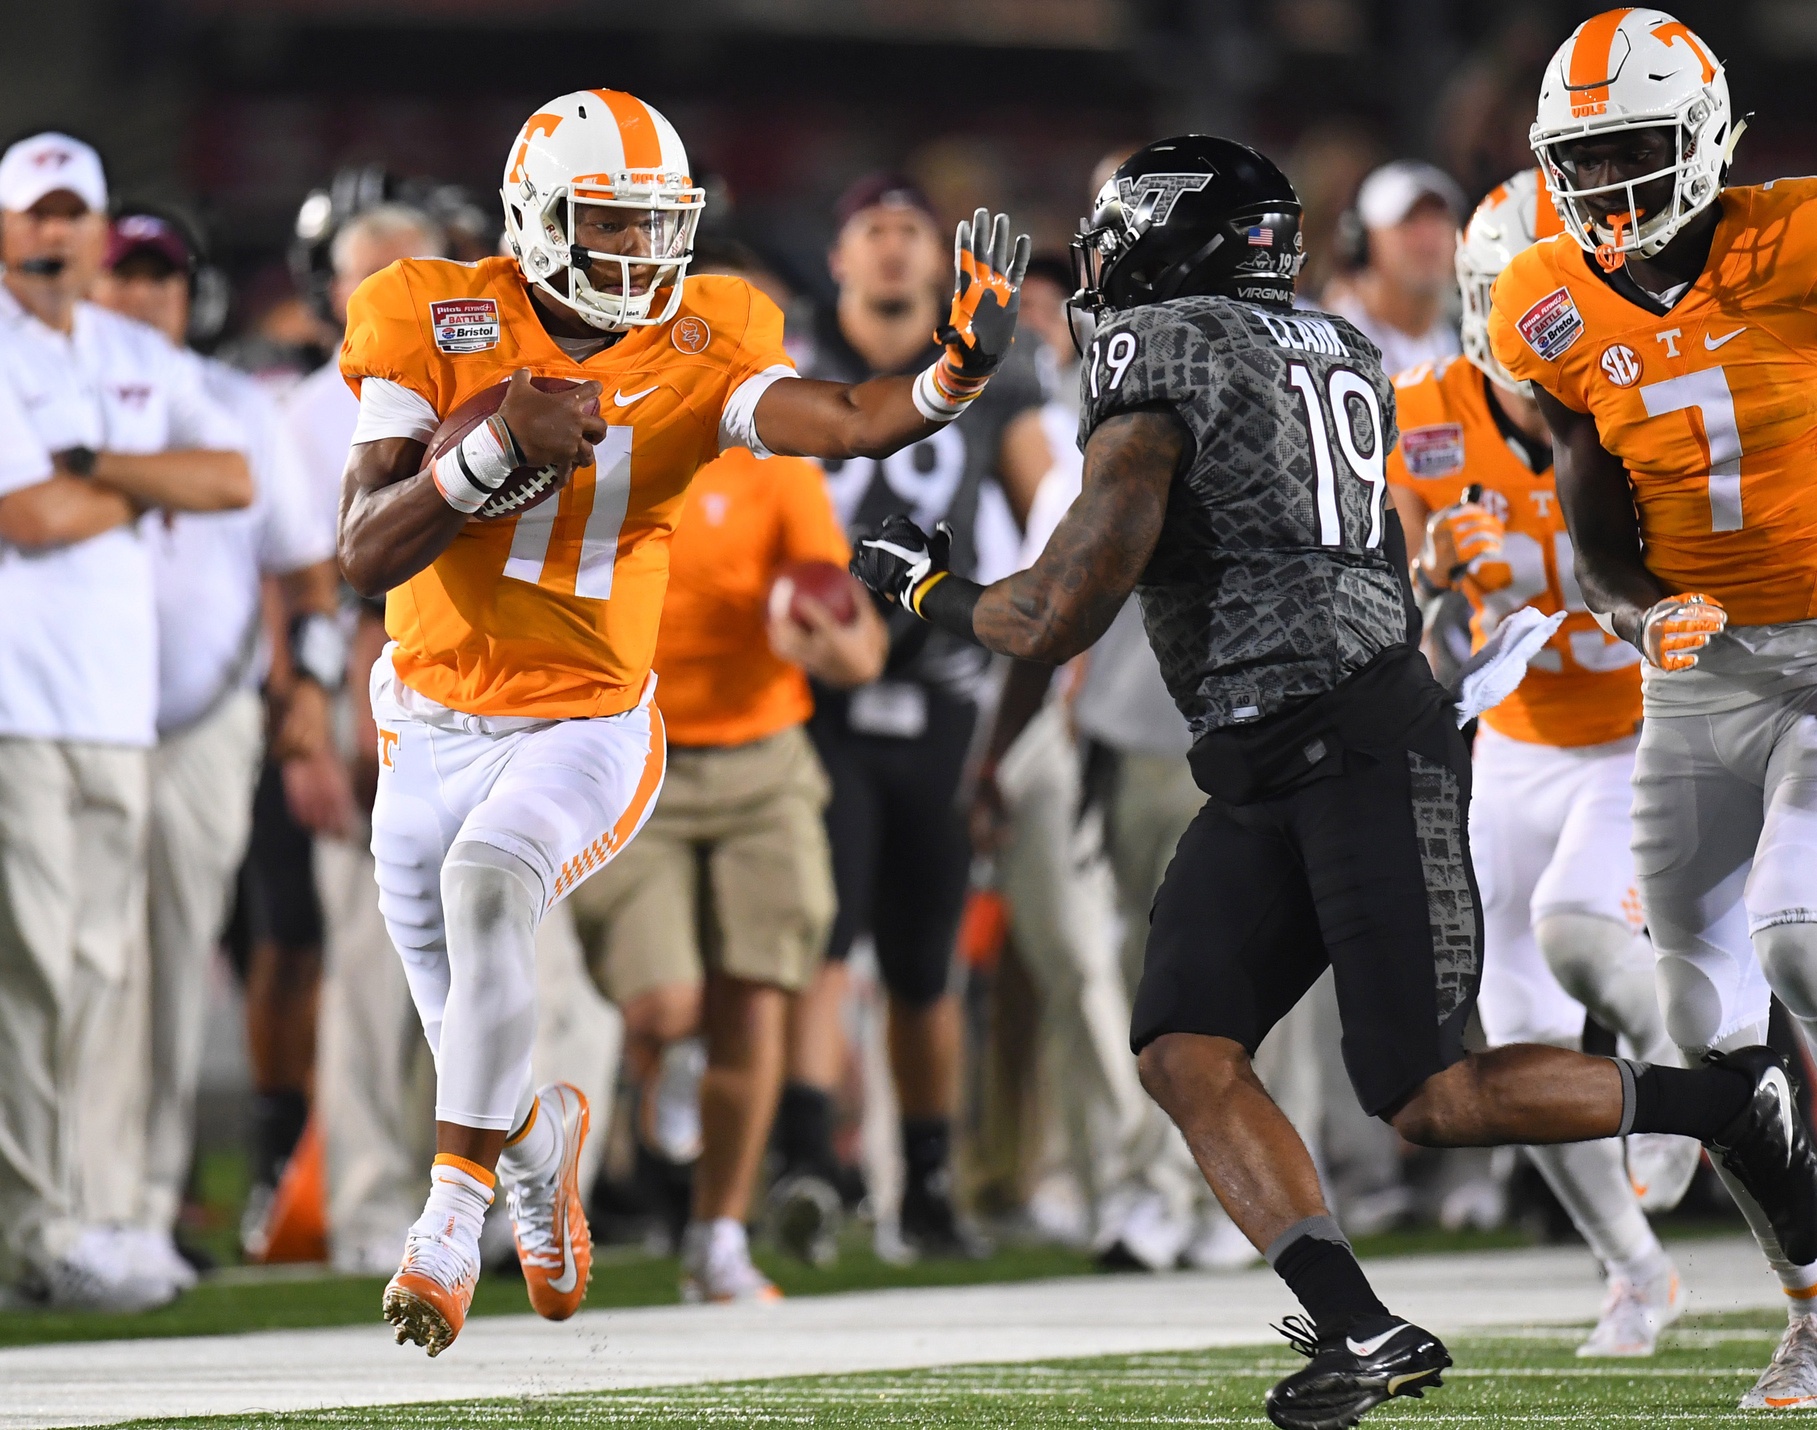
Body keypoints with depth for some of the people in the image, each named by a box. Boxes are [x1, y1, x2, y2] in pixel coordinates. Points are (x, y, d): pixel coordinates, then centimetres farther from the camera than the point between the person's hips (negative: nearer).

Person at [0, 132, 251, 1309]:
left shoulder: (143, 362, 17)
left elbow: (234, 479, 4)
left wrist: (99, 465, -8)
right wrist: (152, 488, 1)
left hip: (119, 699, 6)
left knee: (101, 966, 5)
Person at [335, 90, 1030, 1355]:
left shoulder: (693, 355, -9)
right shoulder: (440, 331, -10)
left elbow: (847, 423, -27)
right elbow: (365, 558, -16)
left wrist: (962, 366, -46)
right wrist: (493, 449, -30)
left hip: (587, 729, -2)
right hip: (435, 728, 2)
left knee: (488, 883, -34)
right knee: (463, 1038, 12)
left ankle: (451, 1226, -29)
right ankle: (537, 1133, 49)